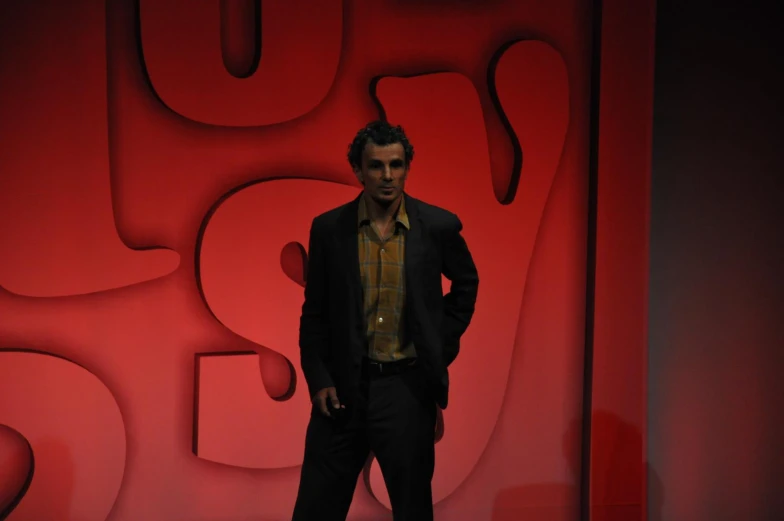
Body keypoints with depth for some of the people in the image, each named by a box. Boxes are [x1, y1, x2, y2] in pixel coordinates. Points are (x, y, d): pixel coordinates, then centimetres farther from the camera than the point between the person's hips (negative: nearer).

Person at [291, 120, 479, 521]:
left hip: (407, 385, -1)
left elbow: (466, 282, 14)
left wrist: (442, 343, 7)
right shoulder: (329, 228, -2)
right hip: (344, 384, 1)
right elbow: (315, 312, 4)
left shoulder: (438, 226, -4)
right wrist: (318, 379, -4)